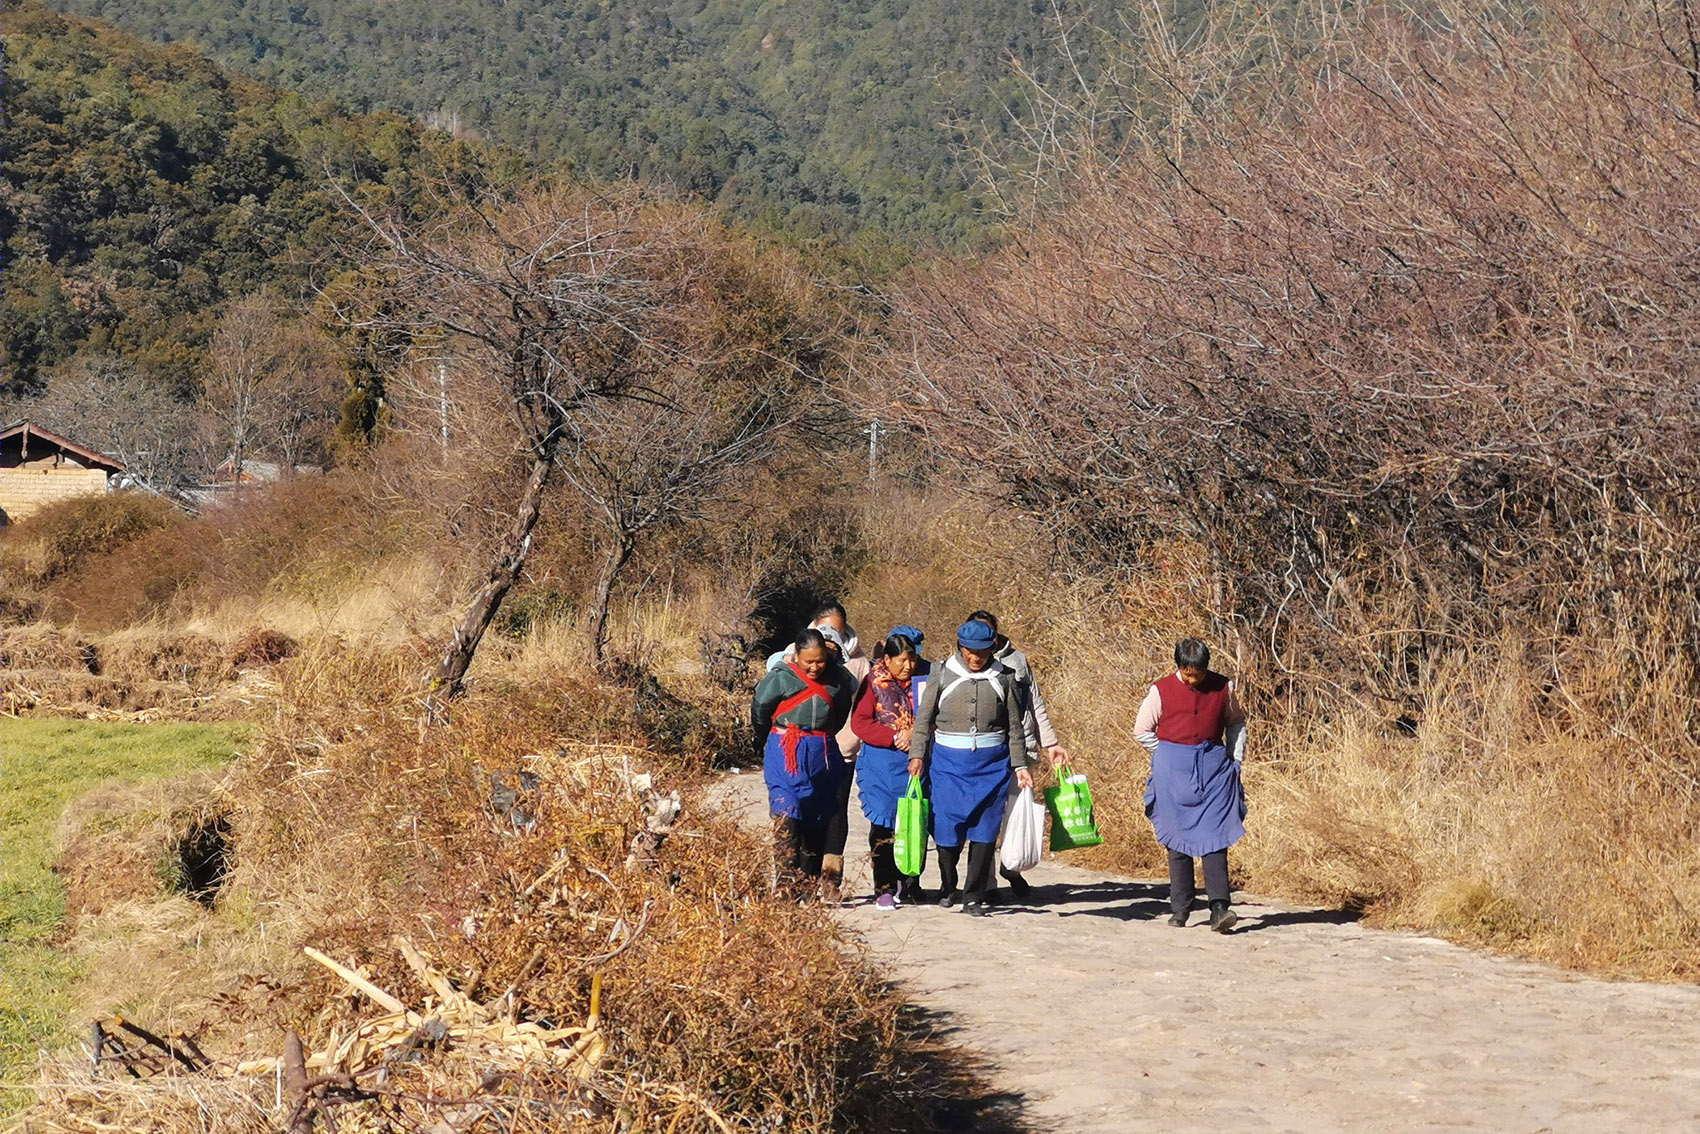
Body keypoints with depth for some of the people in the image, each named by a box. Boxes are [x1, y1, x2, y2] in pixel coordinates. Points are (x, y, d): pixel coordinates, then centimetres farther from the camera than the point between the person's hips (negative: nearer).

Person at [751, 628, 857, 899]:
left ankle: (810, 885, 15)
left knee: (818, 822, 7)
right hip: (786, 755, -4)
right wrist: (771, 745, 20)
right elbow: (759, 712, 7)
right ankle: (787, 884, -19)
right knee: (787, 819, -16)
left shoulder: (838, 678, 3)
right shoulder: (780, 678, -6)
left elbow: (842, 714, 21)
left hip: (824, 756, 4)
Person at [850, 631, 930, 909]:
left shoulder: (922, 682, 8)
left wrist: (916, 733, -10)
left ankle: (909, 884, 12)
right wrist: (894, 737, -14)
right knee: (883, 825, -2)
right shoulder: (874, 682, 1)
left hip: (915, 762, 2)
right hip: (881, 763, -2)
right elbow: (859, 722, -6)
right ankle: (884, 888, 3)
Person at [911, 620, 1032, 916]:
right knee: (947, 827, -1)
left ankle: (973, 896, 4)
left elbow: (1014, 726, 11)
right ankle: (948, 888, 21)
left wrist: (1020, 765, 9)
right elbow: (923, 719, 5)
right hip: (948, 761, -1)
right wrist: (917, 756, -5)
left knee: (984, 830, -3)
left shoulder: (1003, 677, 5)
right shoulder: (942, 675, 2)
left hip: (992, 763, 1)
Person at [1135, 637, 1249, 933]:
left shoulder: (1223, 687, 4)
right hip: (1174, 774, 0)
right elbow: (1142, 729, 10)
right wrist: (1169, 757, 8)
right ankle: (1179, 908, 11)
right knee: (1177, 840, 3)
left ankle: (1220, 908, -15)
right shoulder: (1161, 691, 0)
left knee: (1215, 837, -9)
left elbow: (1236, 723, 19)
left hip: (1214, 768, 0)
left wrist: (1235, 760, 12)